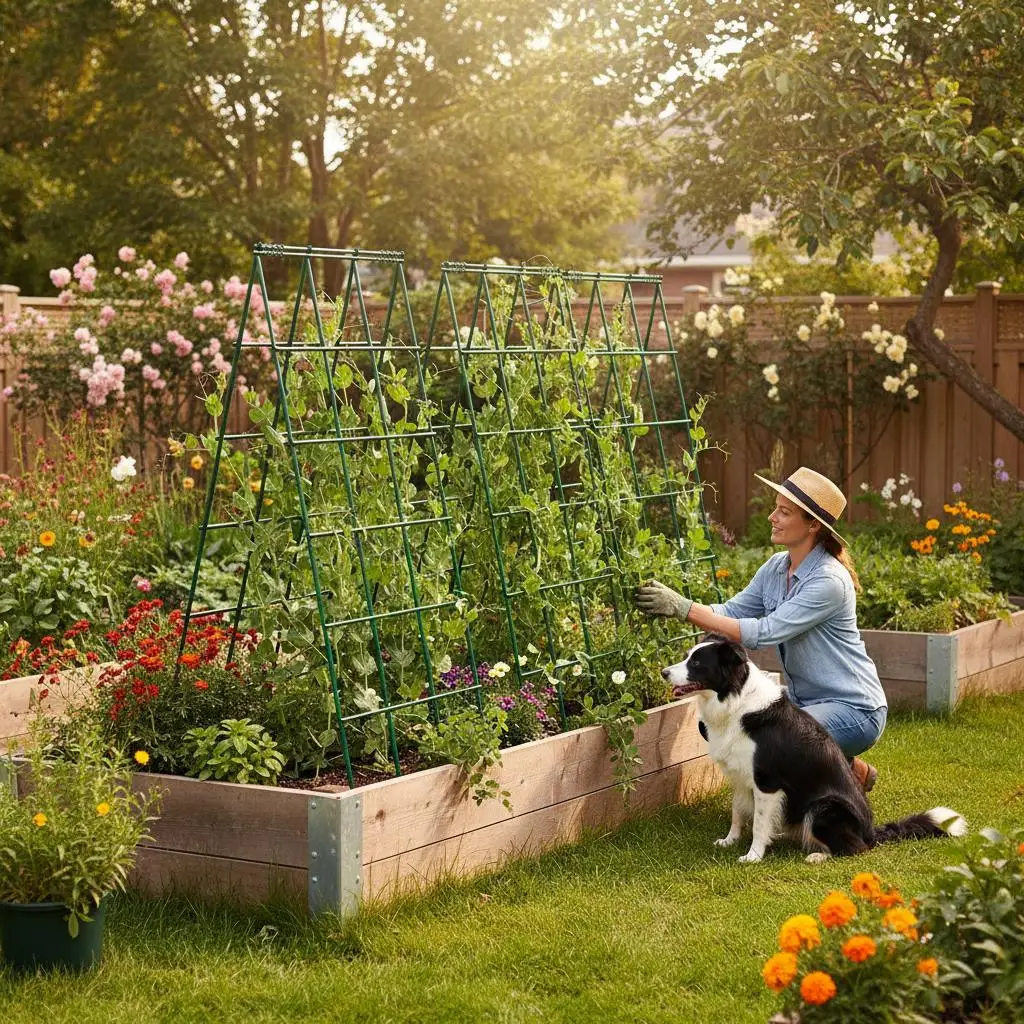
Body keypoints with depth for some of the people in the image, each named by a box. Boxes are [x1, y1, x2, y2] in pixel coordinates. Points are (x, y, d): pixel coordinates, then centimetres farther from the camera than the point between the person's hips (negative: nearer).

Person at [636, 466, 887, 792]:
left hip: (854, 709, -8)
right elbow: (732, 612, 2)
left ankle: (850, 770, -2)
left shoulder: (829, 581, -24)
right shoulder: (776, 567, 3)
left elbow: (763, 633, -29)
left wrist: (685, 609, -31)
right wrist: (673, 604, -15)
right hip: (803, 700, 8)